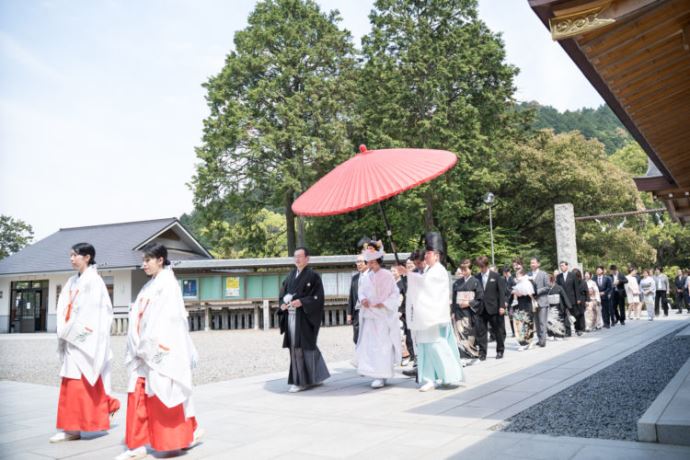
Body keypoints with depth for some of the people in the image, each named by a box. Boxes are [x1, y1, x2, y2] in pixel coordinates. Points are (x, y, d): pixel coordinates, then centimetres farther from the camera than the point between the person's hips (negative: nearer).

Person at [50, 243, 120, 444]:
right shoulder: (73, 281, 16)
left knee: (82, 383, -4)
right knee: (71, 384, 10)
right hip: (72, 339, 8)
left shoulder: (93, 280, -8)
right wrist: (64, 332, -1)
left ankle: (74, 428, 2)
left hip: (85, 339, -8)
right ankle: (72, 428, 17)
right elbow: (64, 309, 12)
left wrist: (70, 331, -12)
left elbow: (89, 312, -15)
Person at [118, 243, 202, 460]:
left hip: (160, 352, -7)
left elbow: (168, 318, -17)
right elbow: (141, 318, 14)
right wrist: (139, 347, 9)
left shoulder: (168, 284, -10)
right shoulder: (150, 285, 15)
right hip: (145, 353, 8)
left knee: (163, 395, 2)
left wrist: (151, 348, -19)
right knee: (138, 397, 5)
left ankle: (191, 431, 20)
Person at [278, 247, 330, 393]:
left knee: (302, 347, -7)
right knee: (294, 347, 12)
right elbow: (282, 294, 15)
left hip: (305, 317, -7)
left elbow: (318, 297, -11)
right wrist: (283, 303, -5)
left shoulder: (313, 276, -6)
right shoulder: (290, 275, 14)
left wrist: (301, 302, -22)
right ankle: (316, 377, 25)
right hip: (291, 316, 7)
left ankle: (302, 381, 3)